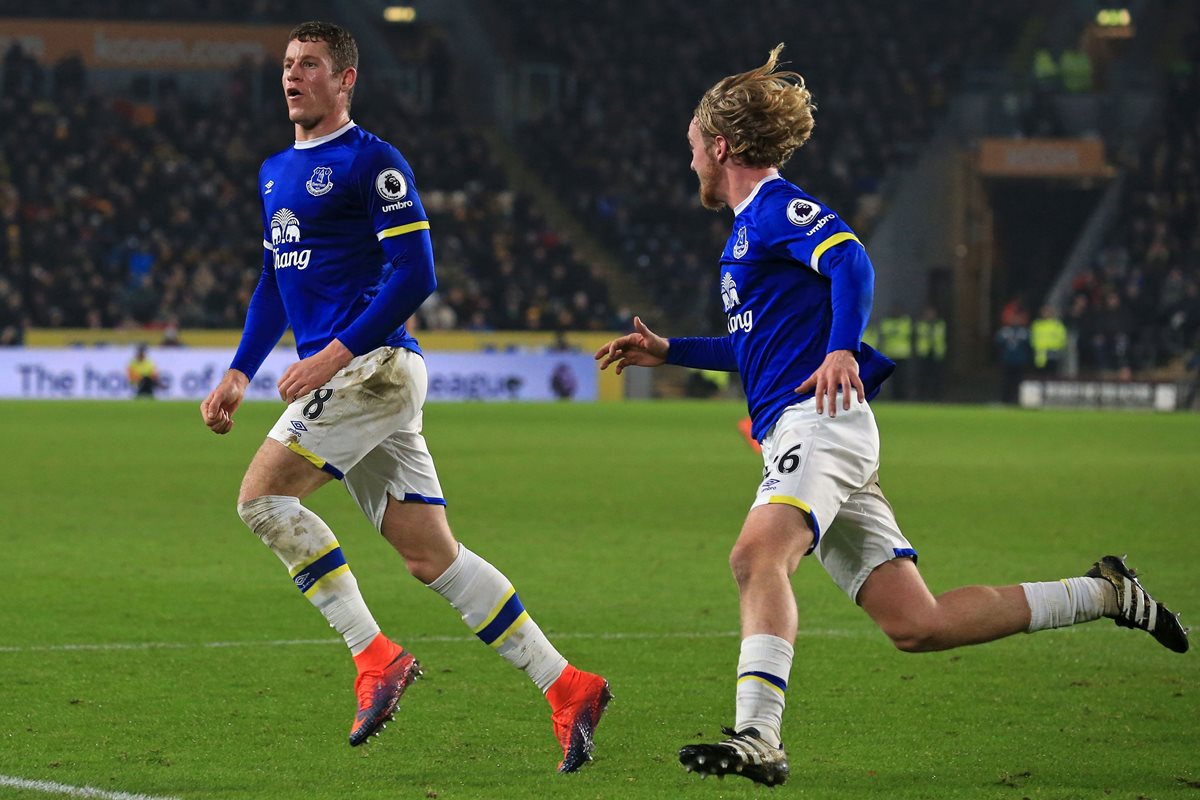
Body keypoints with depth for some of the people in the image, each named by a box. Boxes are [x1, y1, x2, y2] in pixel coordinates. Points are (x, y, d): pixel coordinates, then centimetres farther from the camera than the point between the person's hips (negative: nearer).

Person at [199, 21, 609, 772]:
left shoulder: (372, 161, -7)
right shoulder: (275, 172, 19)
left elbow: (415, 273, -13)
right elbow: (274, 284, 28)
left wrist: (335, 355, -18)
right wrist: (240, 373, 17)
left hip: (375, 366, -8)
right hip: (339, 376, 8)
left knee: (263, 494, -15)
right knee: (431, 554, 4)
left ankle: (376, 656, -10)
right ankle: (567, 687, 6)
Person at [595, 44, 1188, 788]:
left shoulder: (778, 204, -3)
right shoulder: (750, 226, 26)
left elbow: (851, 262, -22)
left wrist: (841, 349, -37)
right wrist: (669, 351, 39)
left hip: (820, 421, -9)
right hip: (795, 436, 9)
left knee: (758, 554, -32)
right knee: (916, 624, 4)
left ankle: (758, 738, -46)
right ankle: (1104, 594, 14)